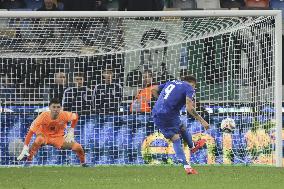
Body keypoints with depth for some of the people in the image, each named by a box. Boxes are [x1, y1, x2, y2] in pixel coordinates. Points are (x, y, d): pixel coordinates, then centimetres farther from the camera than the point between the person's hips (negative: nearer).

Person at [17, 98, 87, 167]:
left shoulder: (64, 115, -22)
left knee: (77, 147, -12)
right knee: (39, 139, -40)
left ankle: (83, 163, 19)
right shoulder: (44, 116, -29)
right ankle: (28, 161, -28)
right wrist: (25, 147, -35)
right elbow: (31, 131, -28)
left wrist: (71, 131, -6)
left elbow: (75, 116, 2)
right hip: (45, 136, -3)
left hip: (59, 138, 3)